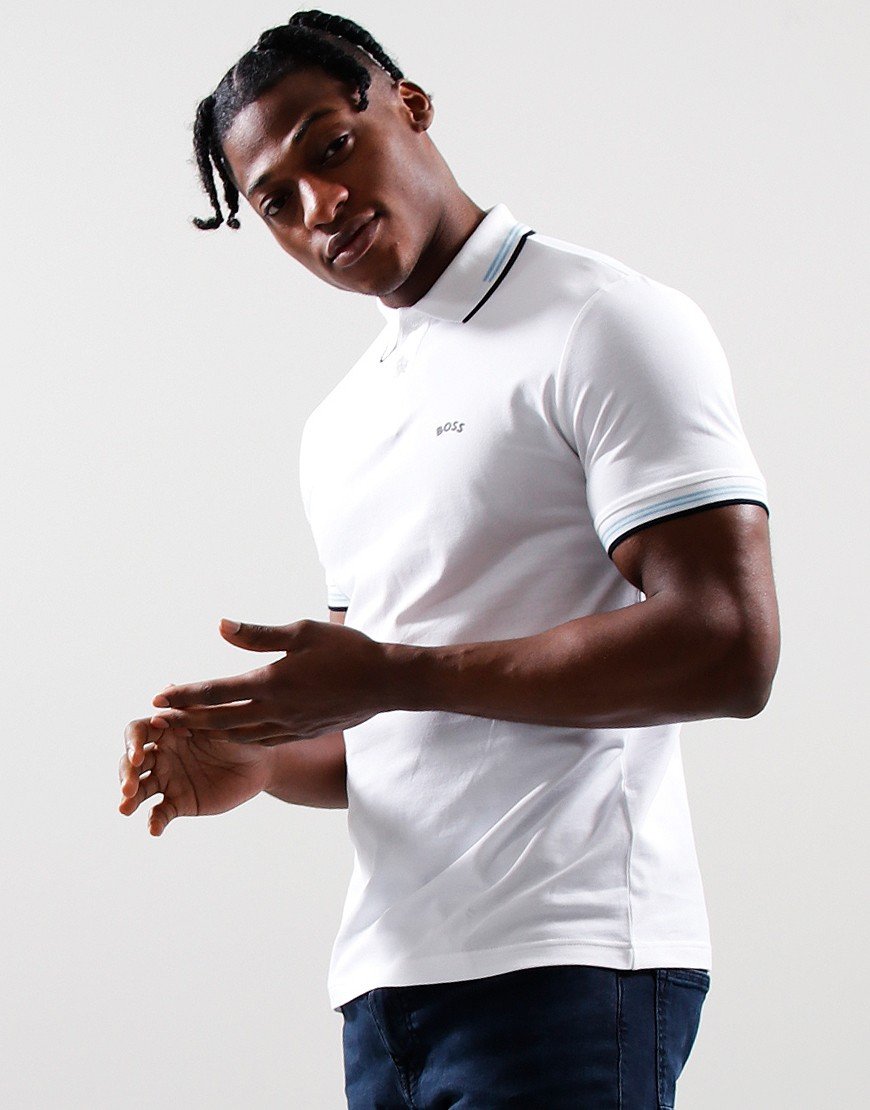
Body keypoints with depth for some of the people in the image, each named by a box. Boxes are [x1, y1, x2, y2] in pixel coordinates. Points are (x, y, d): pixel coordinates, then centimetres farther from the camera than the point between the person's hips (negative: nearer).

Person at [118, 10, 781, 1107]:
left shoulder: (606, 326, -4)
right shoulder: (336, 430, 20)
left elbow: (729, 649, -15)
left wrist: (389, 676, -14)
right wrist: (261, 762, 2)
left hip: (561, 963, -7)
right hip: (385, 976, 7)